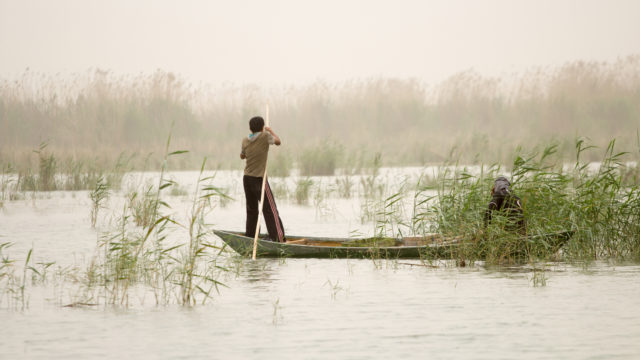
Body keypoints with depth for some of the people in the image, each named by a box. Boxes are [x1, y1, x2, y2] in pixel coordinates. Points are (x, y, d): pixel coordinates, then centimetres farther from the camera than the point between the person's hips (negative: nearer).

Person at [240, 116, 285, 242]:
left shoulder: (245, 141, 5)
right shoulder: (264, 136, -11)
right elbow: (278, 141, 6)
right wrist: (270, 131, 20)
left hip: (247, 178, 6)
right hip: (259, 179, -6)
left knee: (251, 209, 15)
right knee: (270, 209, -6)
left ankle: (250, 236, 18)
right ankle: (277, 237, -12)